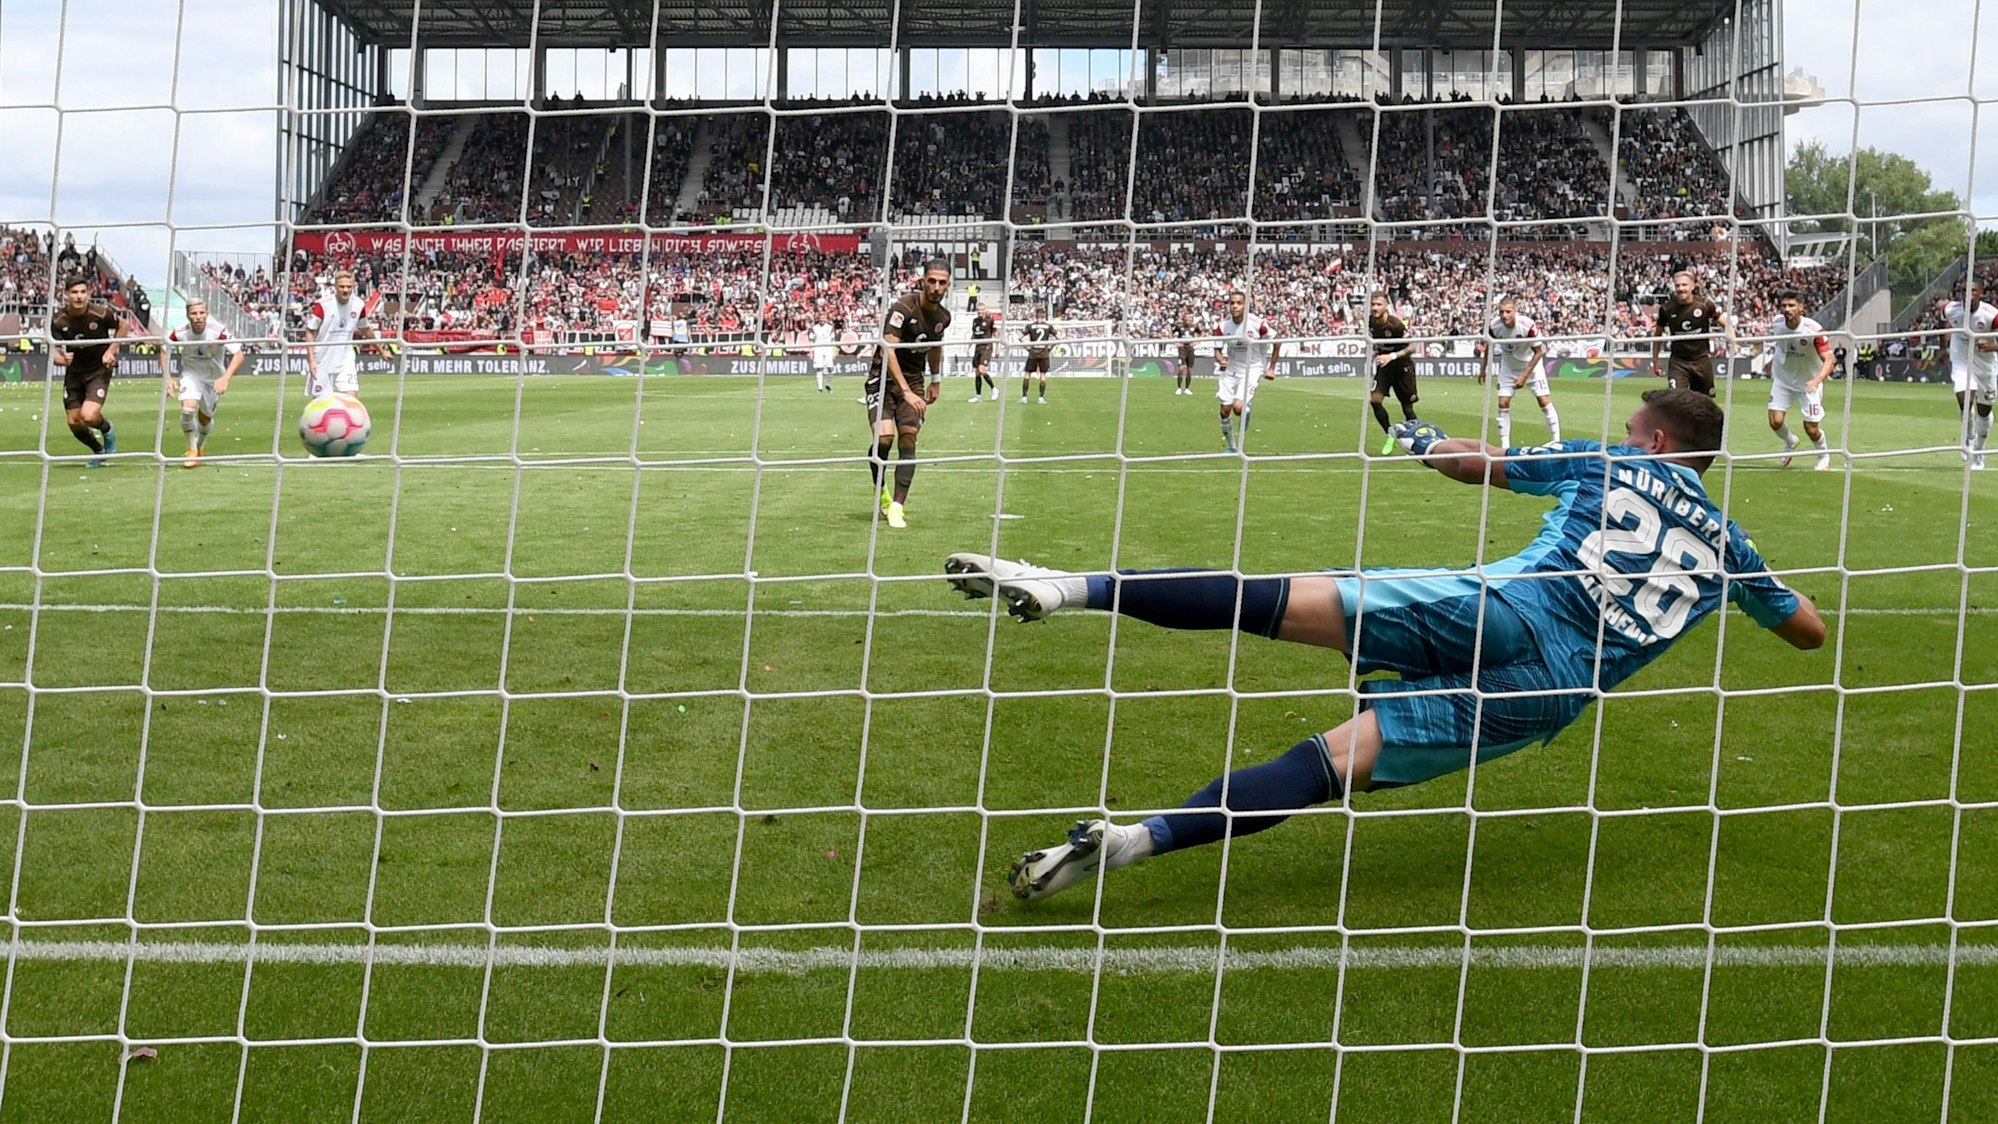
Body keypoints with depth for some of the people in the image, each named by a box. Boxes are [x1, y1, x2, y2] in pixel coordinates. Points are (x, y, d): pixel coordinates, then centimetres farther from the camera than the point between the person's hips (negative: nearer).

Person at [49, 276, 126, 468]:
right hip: (74, 372, 4)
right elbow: (54, 351, -10)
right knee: (74, 422, 5)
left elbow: (122, 325, 2)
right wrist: (61, 359, -34)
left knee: (88, 416, -22)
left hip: (99, 370, -4)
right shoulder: (58, 321, -12)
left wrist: (111, 351, -8)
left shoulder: (101, 313, -18)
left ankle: (108, 430, 15)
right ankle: (98, 451, 33)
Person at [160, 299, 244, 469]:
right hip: (191, 374, 0)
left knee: (205, 417, 11)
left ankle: (200, 448, 43)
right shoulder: (180, 333, -21)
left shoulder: (218, 331, -29)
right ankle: (192, 451, -3)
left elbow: (238, 355, -28)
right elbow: (164, 351, -2)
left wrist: (225, 378, -41)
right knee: (188, 409, -23)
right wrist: (168, 378, -13)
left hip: (214, 377, 0)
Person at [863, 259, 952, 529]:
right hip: (884, 378, -5)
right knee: (884, 437, -20)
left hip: (914, 381, 5)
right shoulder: (903, 307, -20)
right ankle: (880, 489, 8)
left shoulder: (943, 316, 2)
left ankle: (896, 507, -5)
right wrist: (907, 392, -33)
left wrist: (935, 381, 31)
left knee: (908, 439, -7)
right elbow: (888, 350, -27)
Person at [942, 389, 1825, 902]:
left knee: (1278, 602, -6)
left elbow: (1479, 464, 23)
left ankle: (1071, 587, -23)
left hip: (1503, 606, -2)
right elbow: (1809, 630, 37)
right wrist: (1762, 589, 58)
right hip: (1555, 691, 2)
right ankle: (1136, 839, -27)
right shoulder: (1726, 544, 24)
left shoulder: (1605, 464, 19)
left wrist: (1423, 441, 43)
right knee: (1338, 760, -8)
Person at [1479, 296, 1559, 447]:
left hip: (1530, 364, -2)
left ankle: (1556, 442, 3)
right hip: (1508, 366, 3)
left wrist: (1524, 376, -21)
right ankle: (1505, 446, 4)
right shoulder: (1494, 326, -23)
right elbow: (1489, 345, 1)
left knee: (1544, 401, -8)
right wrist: (1484, 368, 8)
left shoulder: (1528, 325, -32)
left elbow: (1539, 352, -20)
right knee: (1503, 404, -5)